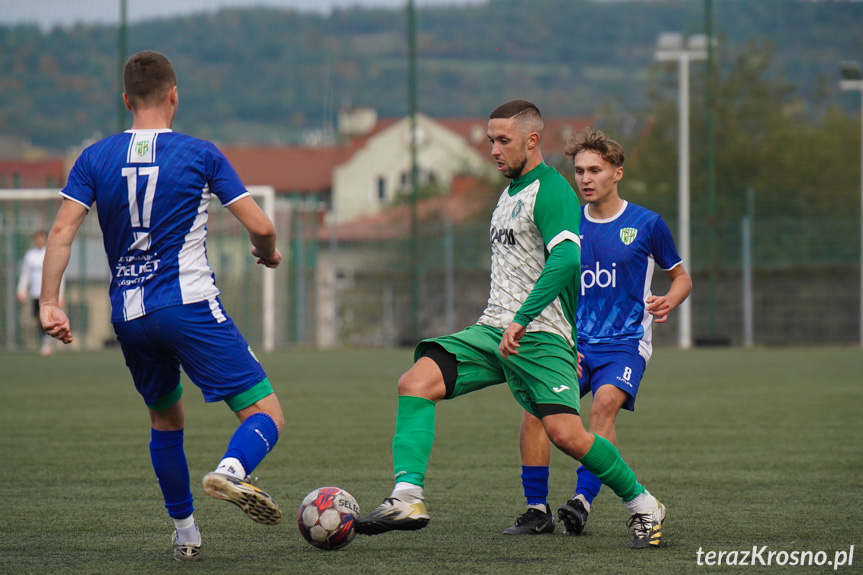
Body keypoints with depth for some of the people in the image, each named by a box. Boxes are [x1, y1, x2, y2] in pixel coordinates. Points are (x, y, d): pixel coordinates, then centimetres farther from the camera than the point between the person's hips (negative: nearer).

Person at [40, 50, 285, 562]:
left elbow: (62, 231, -3)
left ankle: (185, 532, 25)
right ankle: (232, 471, -36)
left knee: (165, 419, 26)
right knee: (266, 416, -5)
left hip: (129, 318, 5)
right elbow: (260, 225, -3)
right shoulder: (200, 154, -1)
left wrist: (50, 303, -3)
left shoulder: (96, 159, 6)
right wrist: (269, 252, 18)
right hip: (191, 308, -4)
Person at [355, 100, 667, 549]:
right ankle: (407, 498, -24)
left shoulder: (551, 190, -9)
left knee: (565, 433, -18)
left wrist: (521, 320, -29)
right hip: (493, 329, 8)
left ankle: (643, 505, 5)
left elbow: (566, 259, -25)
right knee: (415, 382, -14)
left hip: (539, 335, -8)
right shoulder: (509, 194, 21)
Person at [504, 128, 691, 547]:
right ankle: (536, 510, -13)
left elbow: (681, 277, 13)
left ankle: (583, 500, -33)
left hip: (625, 343, -3)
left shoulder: (646, 224, 2)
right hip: (575, 340, 3)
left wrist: (668, 302, -9)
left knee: (606, 401, -32)